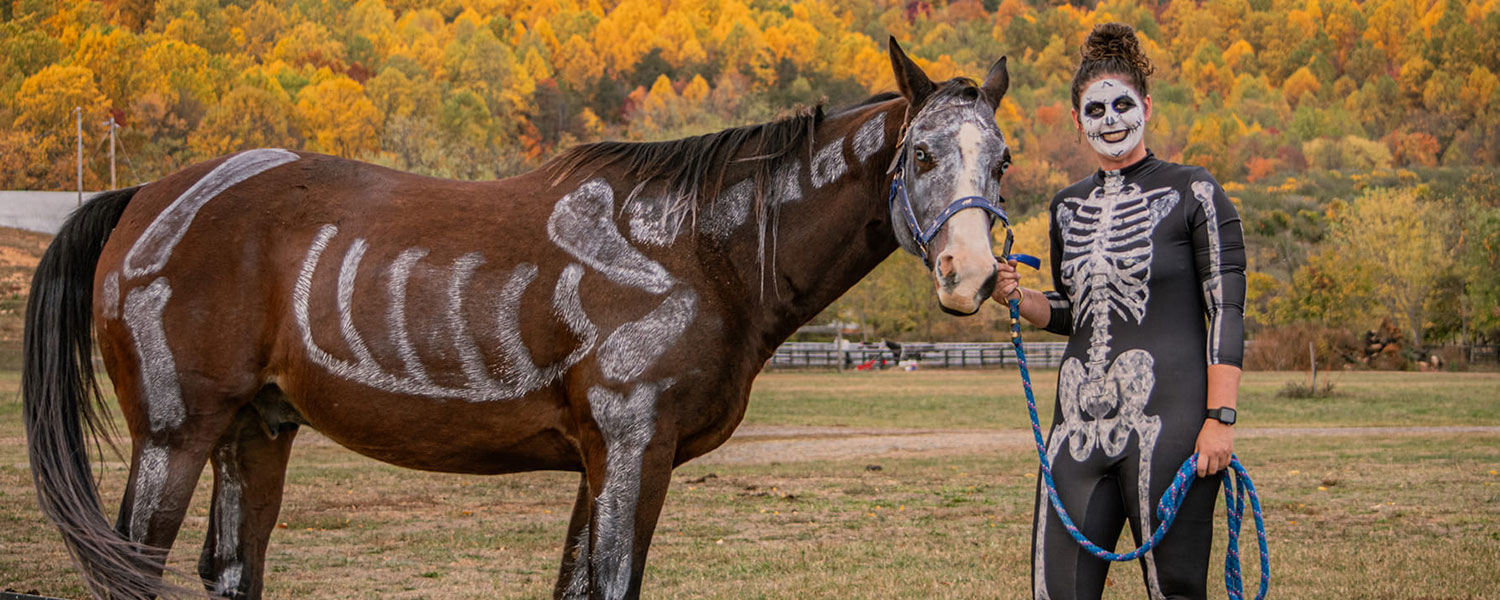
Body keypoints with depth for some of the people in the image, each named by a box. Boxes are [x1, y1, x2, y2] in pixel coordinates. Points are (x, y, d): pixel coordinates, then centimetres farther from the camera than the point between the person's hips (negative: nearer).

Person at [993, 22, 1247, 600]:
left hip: (1166, 416, -5)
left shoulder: (1191, 193, -1)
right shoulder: (1068, 206, 17)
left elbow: (1227, 310, -5)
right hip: (1080, 418, 6)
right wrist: (1020, 298, 4)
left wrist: (1221, 418, -13)